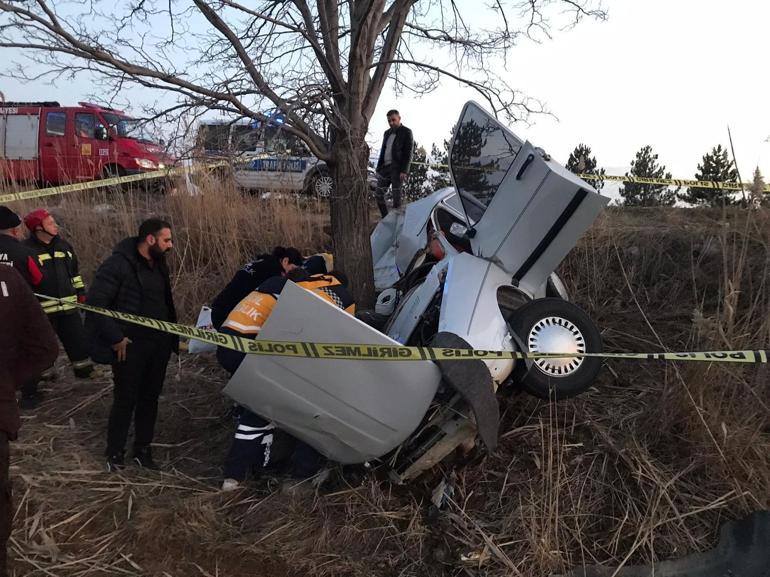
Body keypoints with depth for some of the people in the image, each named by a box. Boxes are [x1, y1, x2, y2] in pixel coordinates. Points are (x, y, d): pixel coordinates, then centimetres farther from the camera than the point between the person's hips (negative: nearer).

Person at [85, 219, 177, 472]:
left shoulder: (158, 264, 8)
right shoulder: (118, 264, -17)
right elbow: (94, 302, -19)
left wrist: (172, 334, 12)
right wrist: (115, 337, -18)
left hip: (159, 344, 7)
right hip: (131, 346, -7)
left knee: (150, 398, 14)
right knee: (125, 400, 4)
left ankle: (143, 449, 29)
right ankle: (114, 452, 23)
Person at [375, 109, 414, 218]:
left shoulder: (406, 132, -3)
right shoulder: (387, 133, 17)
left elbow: (408, 153, -10)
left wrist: (404, 171, -18)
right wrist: (378, 168, 14)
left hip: (397, 168, -7)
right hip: (385, 167, 7)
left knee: (396, 196, -4)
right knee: (378, 194, 3)